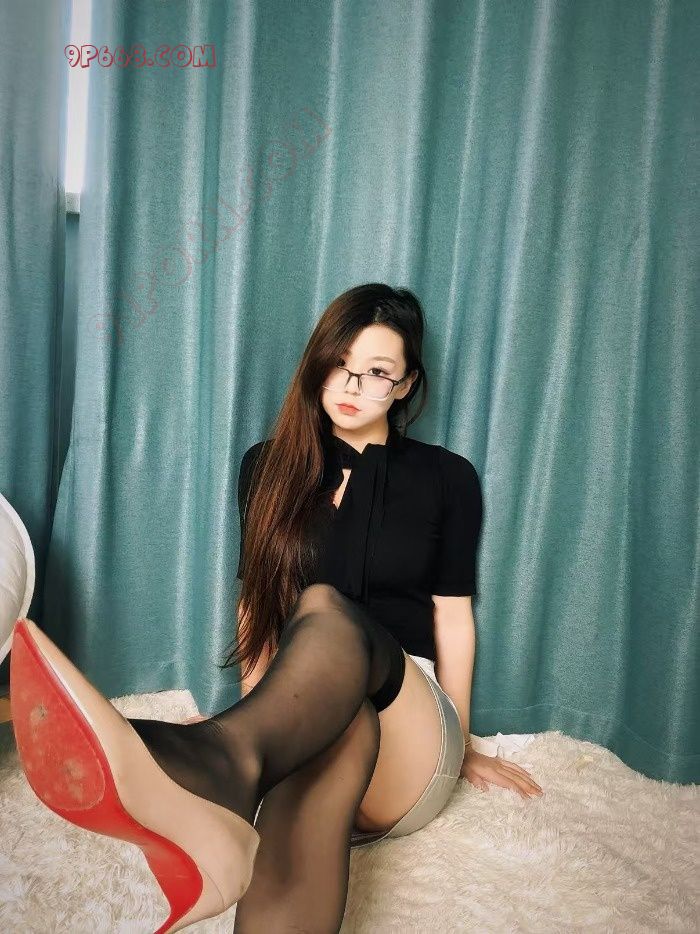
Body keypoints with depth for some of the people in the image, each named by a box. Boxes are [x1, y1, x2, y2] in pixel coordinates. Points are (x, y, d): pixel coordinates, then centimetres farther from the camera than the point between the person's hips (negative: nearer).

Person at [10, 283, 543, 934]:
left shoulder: (447, 478, 9)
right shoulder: (269, 467, 11)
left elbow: (453, 616, 9)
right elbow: (256, 602, 10)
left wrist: (460, 745, 9)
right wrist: (259, 720, 2)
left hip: (411, 732, 0)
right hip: (307, 714, 1)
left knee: (325, 610, -35)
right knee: (339, 722, -38)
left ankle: (220, 762, -64)